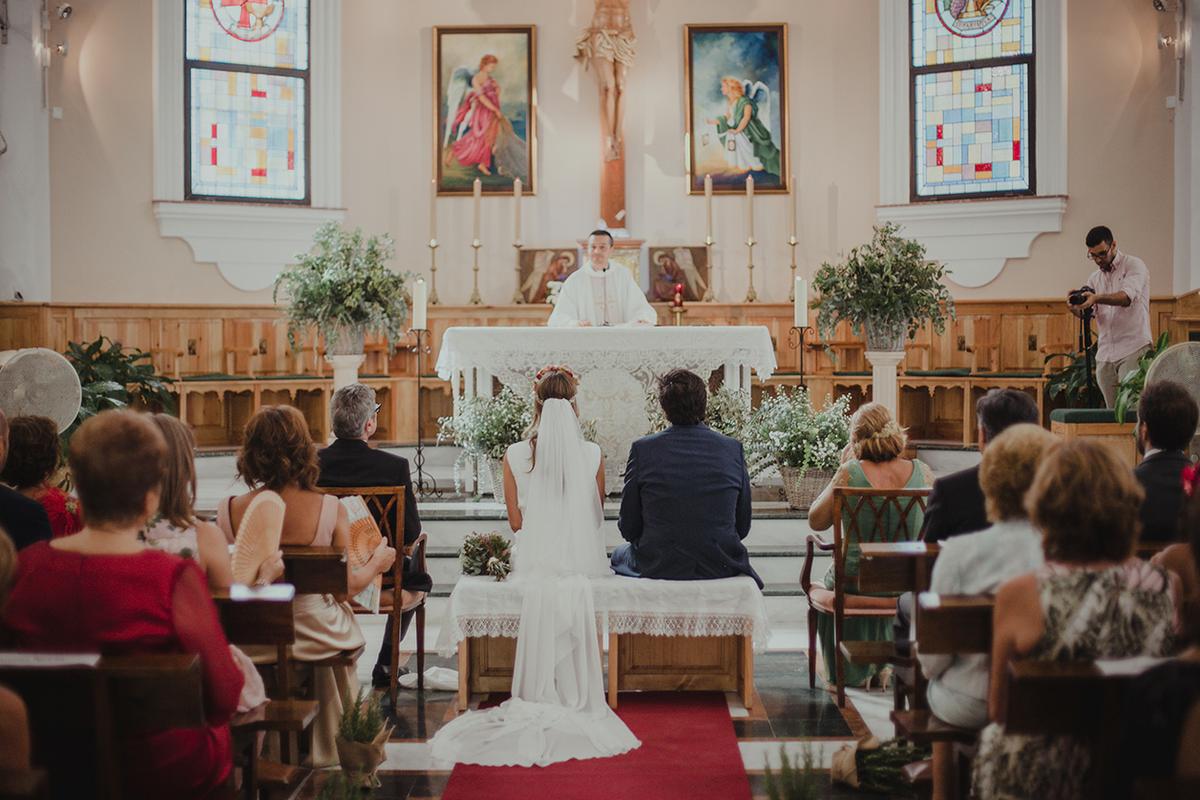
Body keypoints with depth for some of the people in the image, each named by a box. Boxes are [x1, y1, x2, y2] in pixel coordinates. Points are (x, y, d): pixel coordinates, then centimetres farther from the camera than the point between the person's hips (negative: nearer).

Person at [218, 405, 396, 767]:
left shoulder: (228, 511, -15)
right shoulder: (329, 509, -20)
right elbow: (347, 586, -11)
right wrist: (376, 563, 10)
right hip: (316, 633, -2)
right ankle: (326, 742, 53)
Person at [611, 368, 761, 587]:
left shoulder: (643, 449, -10)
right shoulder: (733, 448, -6)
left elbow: (629, 528, -3)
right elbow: (742, 527, 1)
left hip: (657, 567, -1)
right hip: (721, 567, 1)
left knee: (620, 554, 33)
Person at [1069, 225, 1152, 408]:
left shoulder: (1134, 265, 0)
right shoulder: (1094, 278, 18)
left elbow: (1127, 297, -19)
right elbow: (1086, 314, 6)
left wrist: (1096, 298, -36)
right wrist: (1074, 307, -18)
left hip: (1133, 350, -6)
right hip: (1105, 354, 6)